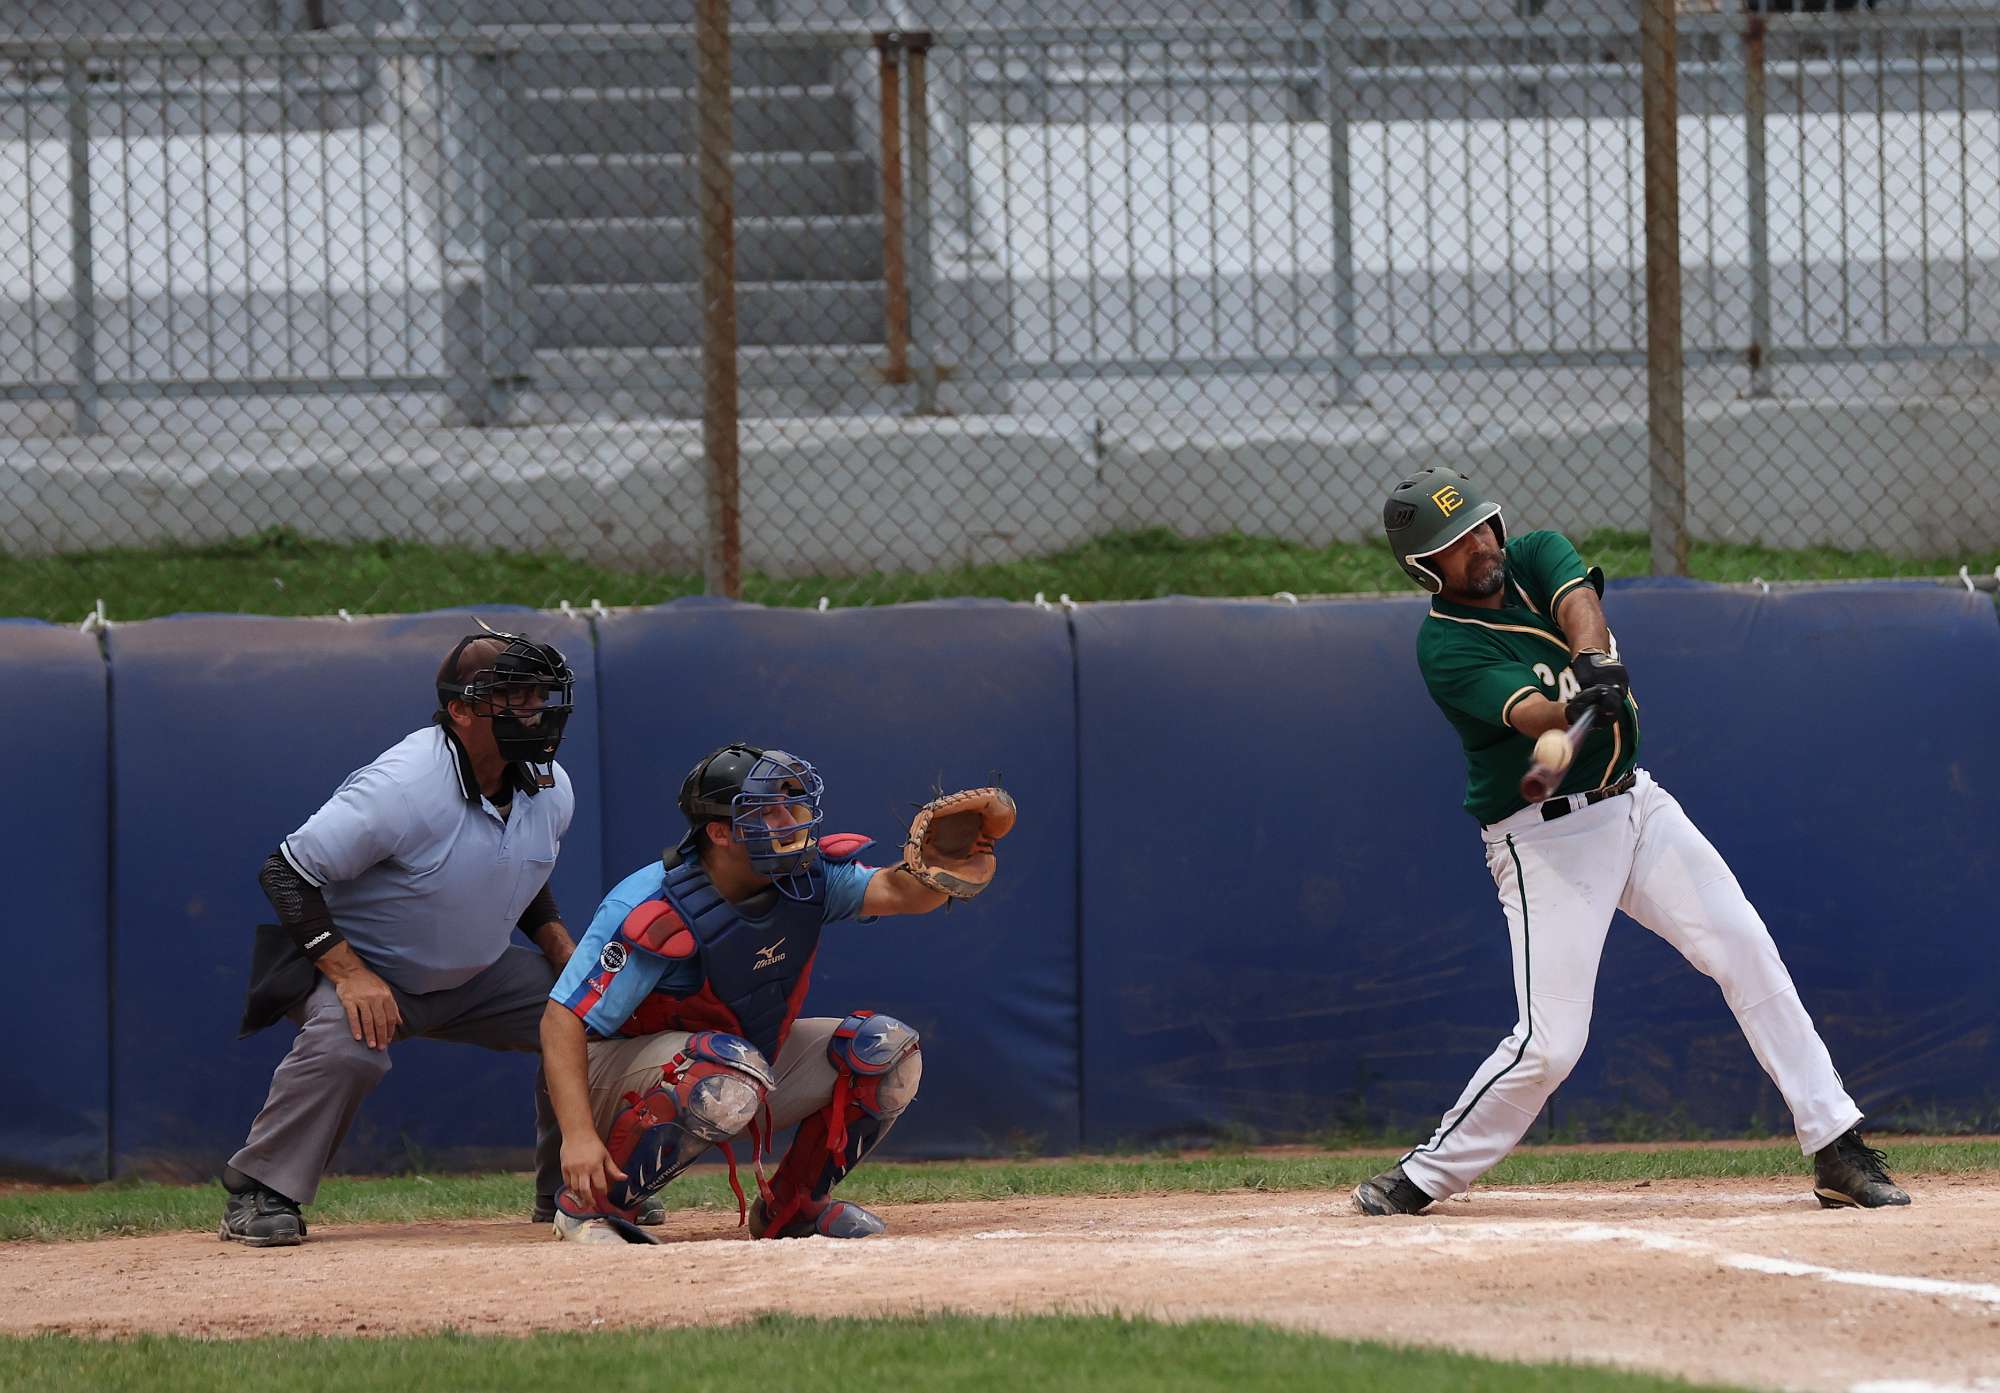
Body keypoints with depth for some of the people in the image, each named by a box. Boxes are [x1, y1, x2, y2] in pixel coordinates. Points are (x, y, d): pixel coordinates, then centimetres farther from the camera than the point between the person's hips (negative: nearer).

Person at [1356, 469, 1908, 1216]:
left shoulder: (1537, 557, 3)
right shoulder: (1445, 647, -14)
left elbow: (1578, 604, -20)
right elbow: (1529, 713, -30)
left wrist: (1596, 662, -42)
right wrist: (1582, 706, -52)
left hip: (1634, 806, 6)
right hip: (1546, 839, -6)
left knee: (1747, 950, -6)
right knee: (1550, 1043, -12)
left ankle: (1837, 1148, -4)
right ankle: (1426, 1176, 5)